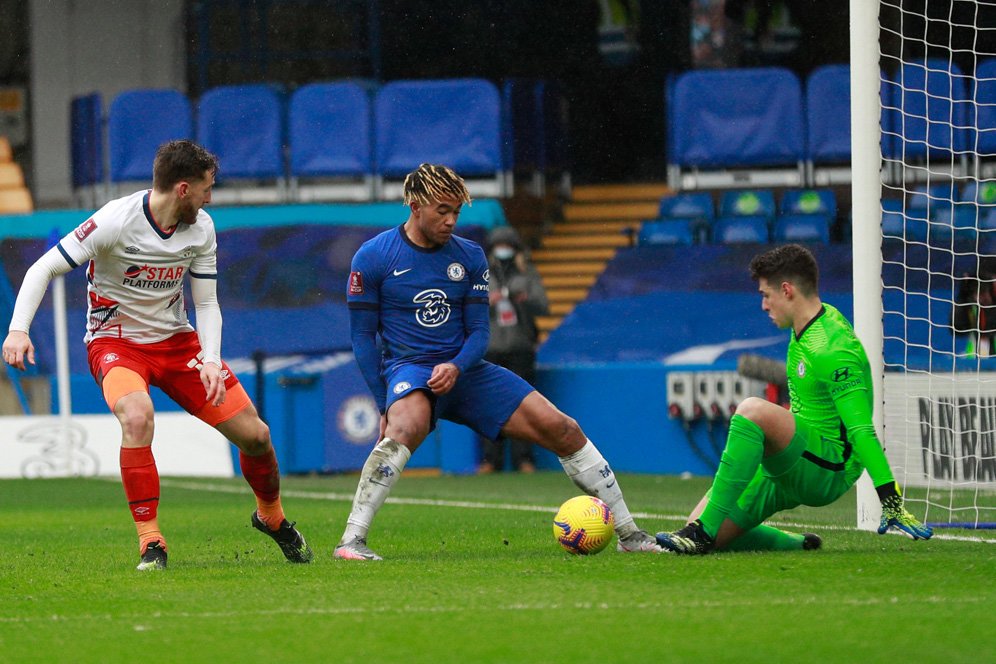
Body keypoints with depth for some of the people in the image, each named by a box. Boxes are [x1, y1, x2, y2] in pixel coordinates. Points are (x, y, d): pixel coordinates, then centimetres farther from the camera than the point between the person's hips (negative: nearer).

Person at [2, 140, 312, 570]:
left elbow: (206, 302, 2)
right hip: (115, 342, -5)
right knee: (137, 416, -37)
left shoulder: (201, 228, -4)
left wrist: (210, 360, -16)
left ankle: (271, 516, 33)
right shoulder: (115, 221, -22)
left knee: (254, 434, 1)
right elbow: (44, 268, -18)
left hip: (176, 340, 5)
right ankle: (149, 542, -26)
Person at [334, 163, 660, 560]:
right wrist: (383, 404, -10)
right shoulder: (373, 258, -5)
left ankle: (628, 534, 7)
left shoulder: (469, 256, 5)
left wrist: (456, 368, -17)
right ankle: (351, 541, -38)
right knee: (407, 427, -41)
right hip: (408, 367, -5)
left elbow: (478, 330, 5)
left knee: (562, 431, -4)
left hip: (464, 370, 5)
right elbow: (362, 336, -3)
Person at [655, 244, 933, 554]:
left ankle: (703, 532, -37)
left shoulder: (831, 351, -19)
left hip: (827, 471, -10)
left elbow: (861, 430, -24)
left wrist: (891, 502, -29)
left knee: (753, 410, -36)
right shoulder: (812, 324, 11)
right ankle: (800, 545, 15)